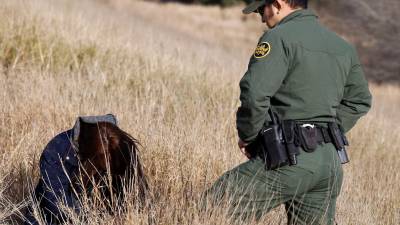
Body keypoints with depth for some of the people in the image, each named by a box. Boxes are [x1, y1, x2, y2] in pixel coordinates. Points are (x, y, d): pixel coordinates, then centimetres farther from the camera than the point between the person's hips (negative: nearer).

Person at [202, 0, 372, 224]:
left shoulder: (280, 38, -9)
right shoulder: (344, 47, 16)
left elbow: (254, 94, -19)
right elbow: (359, 101, 25)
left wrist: (247, 137, -5)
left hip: (290, 161, -8)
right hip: (331, 163, 8)